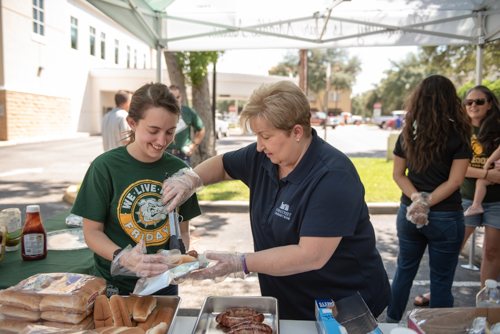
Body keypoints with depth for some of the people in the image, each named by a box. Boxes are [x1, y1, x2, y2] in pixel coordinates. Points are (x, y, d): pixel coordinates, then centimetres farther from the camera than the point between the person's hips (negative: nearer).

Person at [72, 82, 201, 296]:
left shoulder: (178, 170, -5)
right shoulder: (105, 167, -13)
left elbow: (182, 230, 4)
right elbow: (92, 232, -8)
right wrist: (123, 258, -25)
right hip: (114, 286, -2)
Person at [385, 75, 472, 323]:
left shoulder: (408, 133, 1)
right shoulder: (459, 133, -9)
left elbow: (398, 174, 1)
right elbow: (454, 181, -13)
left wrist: (417, 199, -9)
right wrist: (426, 204, -13)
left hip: (408, 213, 4)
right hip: (446, 217, -4)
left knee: (404, 270, 20)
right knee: (441, 280, 10)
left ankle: (391, 321, 33)